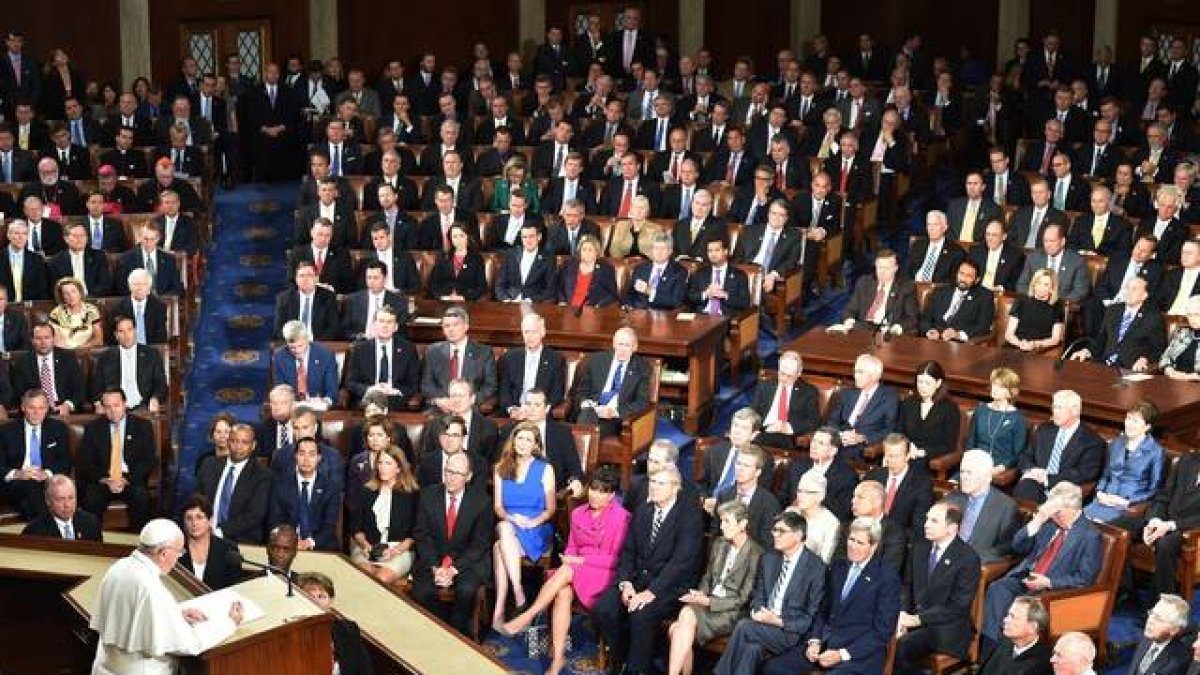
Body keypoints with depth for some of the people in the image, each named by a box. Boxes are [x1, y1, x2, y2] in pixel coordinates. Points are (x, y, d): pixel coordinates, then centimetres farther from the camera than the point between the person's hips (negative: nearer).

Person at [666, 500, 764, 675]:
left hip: (733, 613, -6)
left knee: (688, 615, -30)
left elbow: (743, 599, -9)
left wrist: (708, 602, -14)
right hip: (707, 603, 6)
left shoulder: (755, 554, -8)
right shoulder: (719, 545, 14)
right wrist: (700, 595, -1)